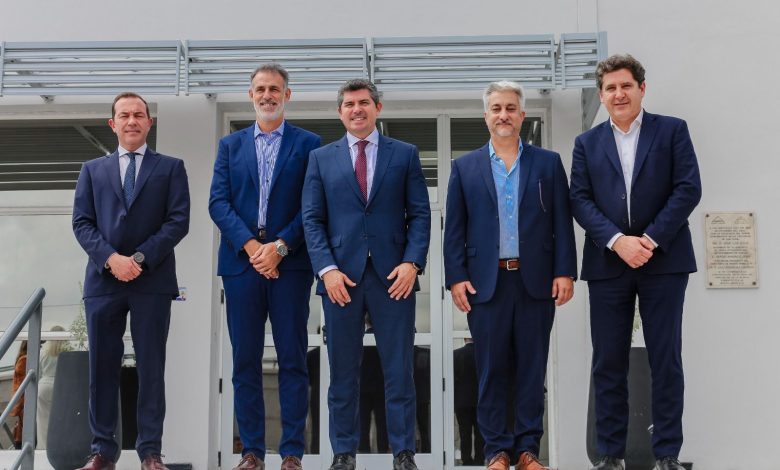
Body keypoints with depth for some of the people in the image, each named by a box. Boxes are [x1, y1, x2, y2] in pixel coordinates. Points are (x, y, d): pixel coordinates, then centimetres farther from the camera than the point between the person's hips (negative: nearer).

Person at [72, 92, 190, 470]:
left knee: (151, 367, 1)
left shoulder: (170, 167, 9)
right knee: (102, 366, 4)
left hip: (153, 281, -2)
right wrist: (111, 259, -11)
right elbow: (82, 223, 6)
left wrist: (140, 258, -12)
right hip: (103, 279, 2)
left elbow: (179, 221, -1)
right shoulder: (93, 169, 16)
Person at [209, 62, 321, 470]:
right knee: (245, 362, 4)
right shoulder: (230, 145, 14)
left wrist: (279, 246, -13)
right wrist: (250, 245, -11)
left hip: (290, 264, -2)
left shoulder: (307, 144, 6)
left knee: (293, 360, 1)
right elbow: (218, 202, 3)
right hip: (241, 264, 2)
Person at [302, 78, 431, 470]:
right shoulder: (321, 158, 10)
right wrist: (327, 268, -8)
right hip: (341, 275, 1)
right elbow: (312, 219, 5)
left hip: (393, 275, -1)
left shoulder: (405, 154, 8)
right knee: (343, 371, 7)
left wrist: (412, 262, -9)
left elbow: (420, 214, 4)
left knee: (400, 369, 2)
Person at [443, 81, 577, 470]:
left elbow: (562, 223, 5)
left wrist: (565, 272, -3)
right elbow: (454, 230, 5)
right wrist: (456, 278, -4)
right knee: (492, 371, 3)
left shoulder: (548, 163, 9)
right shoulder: (465, 167, 9)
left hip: (536, 281, 0)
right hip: (486, 282, 0)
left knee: (532, 369, 5)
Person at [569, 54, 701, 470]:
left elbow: (689, 188, -4)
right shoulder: (587, 143, 12)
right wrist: (617, 241, -13)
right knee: (608, 363, 3)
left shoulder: (672, 130, 6)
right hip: (608, 264, 2)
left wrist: (651, 239, -13)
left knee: (666, 360, 2)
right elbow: (580, 201, 2)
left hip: (663, 261, -2)